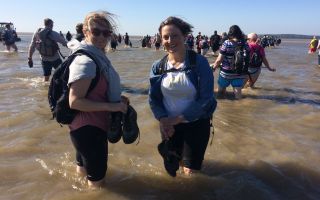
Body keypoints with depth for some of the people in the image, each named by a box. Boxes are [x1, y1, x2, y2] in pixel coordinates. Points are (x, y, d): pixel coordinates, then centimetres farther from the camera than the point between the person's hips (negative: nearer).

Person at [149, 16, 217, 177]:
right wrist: (163, 120, -18)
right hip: (169, 125, 3)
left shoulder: (199, 62, -15)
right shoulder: (158, 66, -4)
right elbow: (153, 98, 0)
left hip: (196, 124, -2)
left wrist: (178, 119, -18)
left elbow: (206, 99, -17)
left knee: (190, 169, 13)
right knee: (171, 167, 18)